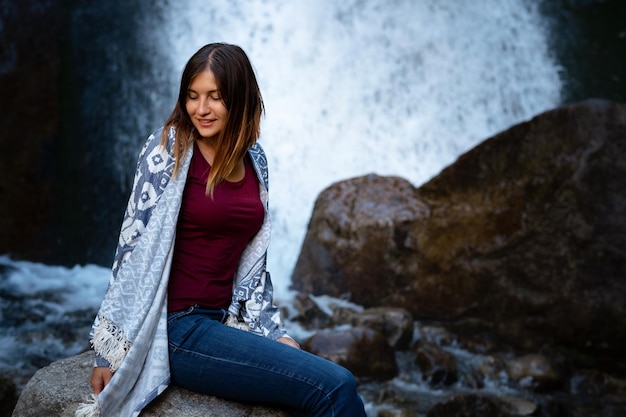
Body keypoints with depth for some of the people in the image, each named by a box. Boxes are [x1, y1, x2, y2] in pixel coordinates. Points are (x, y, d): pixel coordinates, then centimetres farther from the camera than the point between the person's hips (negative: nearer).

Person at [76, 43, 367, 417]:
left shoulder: (254, 161, 9)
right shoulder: (169, 150, -8)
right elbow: (134, 246, -8)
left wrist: (273, 331, 7)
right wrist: (109, 350, -7)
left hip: (225, 321, 6)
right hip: (178, 328, -6)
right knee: (336, 387, -18)